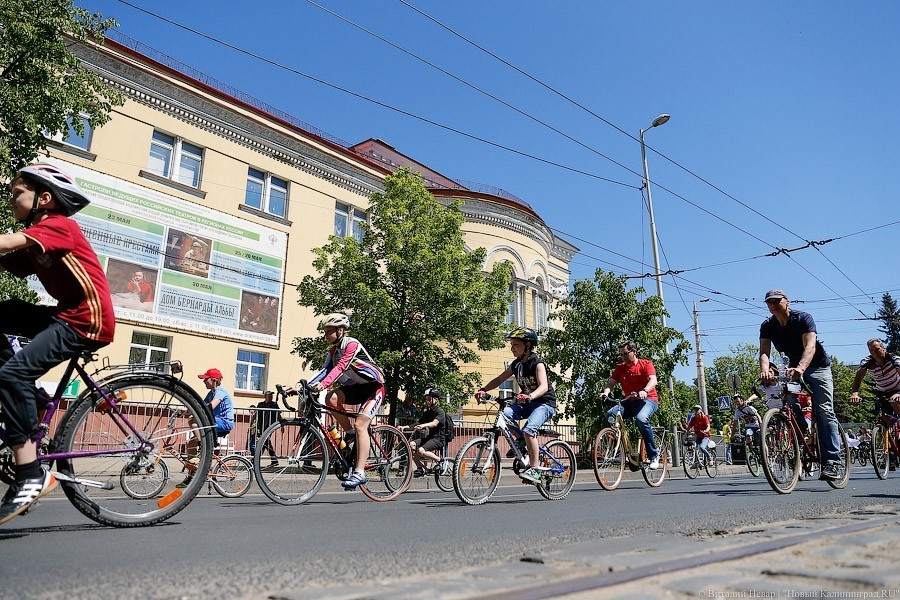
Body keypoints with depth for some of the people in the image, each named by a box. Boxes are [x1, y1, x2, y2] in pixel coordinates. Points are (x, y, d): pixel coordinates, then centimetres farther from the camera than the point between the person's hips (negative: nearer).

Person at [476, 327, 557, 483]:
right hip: (527, 403, 7)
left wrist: (529, 396, -50)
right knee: (504, 413, -19)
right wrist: (483, 390, -13)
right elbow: (500, 379, 4)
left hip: (545, 403, -7)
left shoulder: (537, 363, -17)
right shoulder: (516, 364, 4)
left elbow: (544, 386, -30)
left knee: (528, 429, -31)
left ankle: (534, 470, -20)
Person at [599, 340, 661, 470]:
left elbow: (653, 380, -21)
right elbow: (611, 382, -1)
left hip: (648, 399, -5)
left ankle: (654, 454, -19)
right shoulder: (620, 368, 9)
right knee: (610, 414, -21)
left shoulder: (646, 364, -4)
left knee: (641, 418, -36)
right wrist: (606, 392, -25)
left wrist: (644, 391, -42)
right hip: (630, 402, 5)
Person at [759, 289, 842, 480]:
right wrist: (765, 370, -43)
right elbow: (764, 351, -20)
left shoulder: (803, 318, -18)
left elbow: (810, 346, -32)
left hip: (817, 367, -4)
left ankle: (832, 462, -17)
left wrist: (800, 368, -51)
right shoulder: (767, 326, -6)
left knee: (824, 412, -14)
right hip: (792, 370, 4)